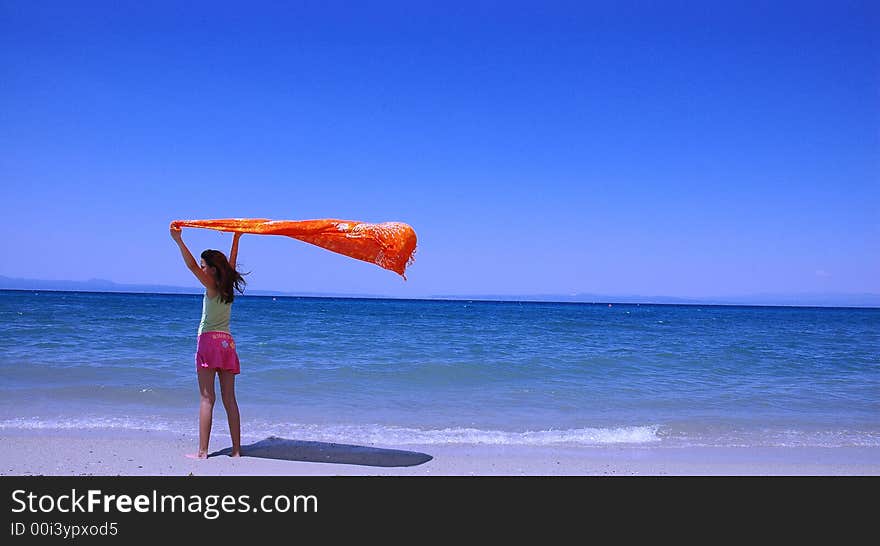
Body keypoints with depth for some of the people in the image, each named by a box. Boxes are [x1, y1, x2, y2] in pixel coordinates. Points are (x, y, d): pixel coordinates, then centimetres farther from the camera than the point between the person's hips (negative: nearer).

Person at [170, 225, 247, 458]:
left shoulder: (211, 287, -5)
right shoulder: (227, 287, 12)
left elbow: (192, 266, -18)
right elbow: (231, 264, 28)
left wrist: (179, 240, -21)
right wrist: (236, 239, 37)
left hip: (210, 340, -7)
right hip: (227, 342, 7)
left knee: (207, 398, -7)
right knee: (229, 399, 6)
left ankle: (202, 451, -8)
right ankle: (236, 449, 6)